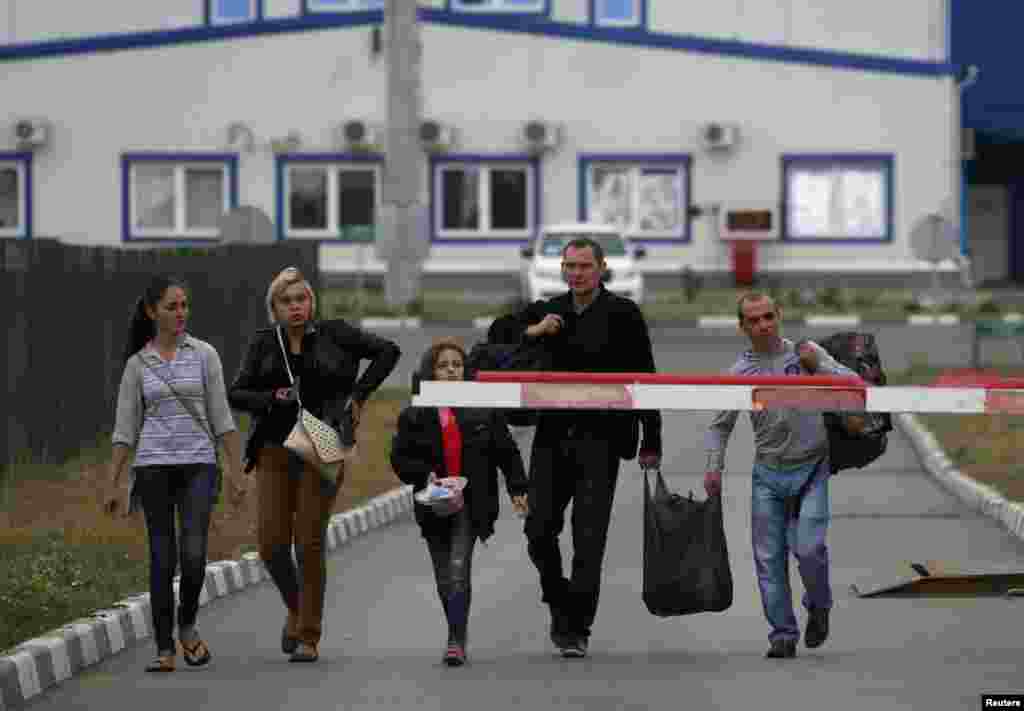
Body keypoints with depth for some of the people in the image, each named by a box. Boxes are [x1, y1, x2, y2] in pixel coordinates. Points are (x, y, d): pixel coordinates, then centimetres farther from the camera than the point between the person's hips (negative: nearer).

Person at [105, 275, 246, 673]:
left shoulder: (204, 354, 3)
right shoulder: (137, 364, 5)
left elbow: (221, 417, 3)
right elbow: (125, 429, 6)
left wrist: (236, 473, -2)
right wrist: (113, 485, 1)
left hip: (198, 466, 0)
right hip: (154, 467, 0)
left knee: (193, 556, -12)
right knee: (163, 559, -3)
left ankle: (187, 625, 15)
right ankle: (165, 650, 4)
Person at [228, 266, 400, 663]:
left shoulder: (334, 334, 2)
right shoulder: (264, 344, 8)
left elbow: (387, 352, 6)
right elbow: (236, 394, 6)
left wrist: (358, 396, 1)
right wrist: (271, 398, -12)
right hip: (275, 452, 3)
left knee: (309, 543, -6)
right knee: (271, 542, -3)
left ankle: (309, 637, 2)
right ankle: (297, 609, 25)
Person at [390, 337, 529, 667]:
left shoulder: (483, 410, 0)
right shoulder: (415, 416, 0)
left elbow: (506, 451, 4)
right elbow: (399, 457, 0)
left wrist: (517, 488, -2)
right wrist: (424, 475, -16)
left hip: (471, 505, -2)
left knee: (458, 570, -16)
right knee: (445, 579, 10)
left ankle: (457, 640, -15)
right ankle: (457, 636, 28)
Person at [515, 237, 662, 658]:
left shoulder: (622, 315, -1)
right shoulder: (547, 312, 11)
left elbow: (644, 379, 0)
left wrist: (651, 443, -2)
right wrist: (531, 332, -6)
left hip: (600, 438, -4)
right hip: (553, 434, 4)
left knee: (589, 539, -5)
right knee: (539, 530, 0)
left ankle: (576, 629, 0)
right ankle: (560, 604, 23)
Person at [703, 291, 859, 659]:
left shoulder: (807, 353, -2)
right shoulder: (739, 373, 3)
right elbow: (719, 426, 12)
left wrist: (818, 366, -20)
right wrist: (714, 467, -1)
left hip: (811, 470, -2)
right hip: (768, 475, 2)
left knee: (809, 548, -15)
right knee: (770, 559, 0)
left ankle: (818, 606, 13)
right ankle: (783, 635, 10)